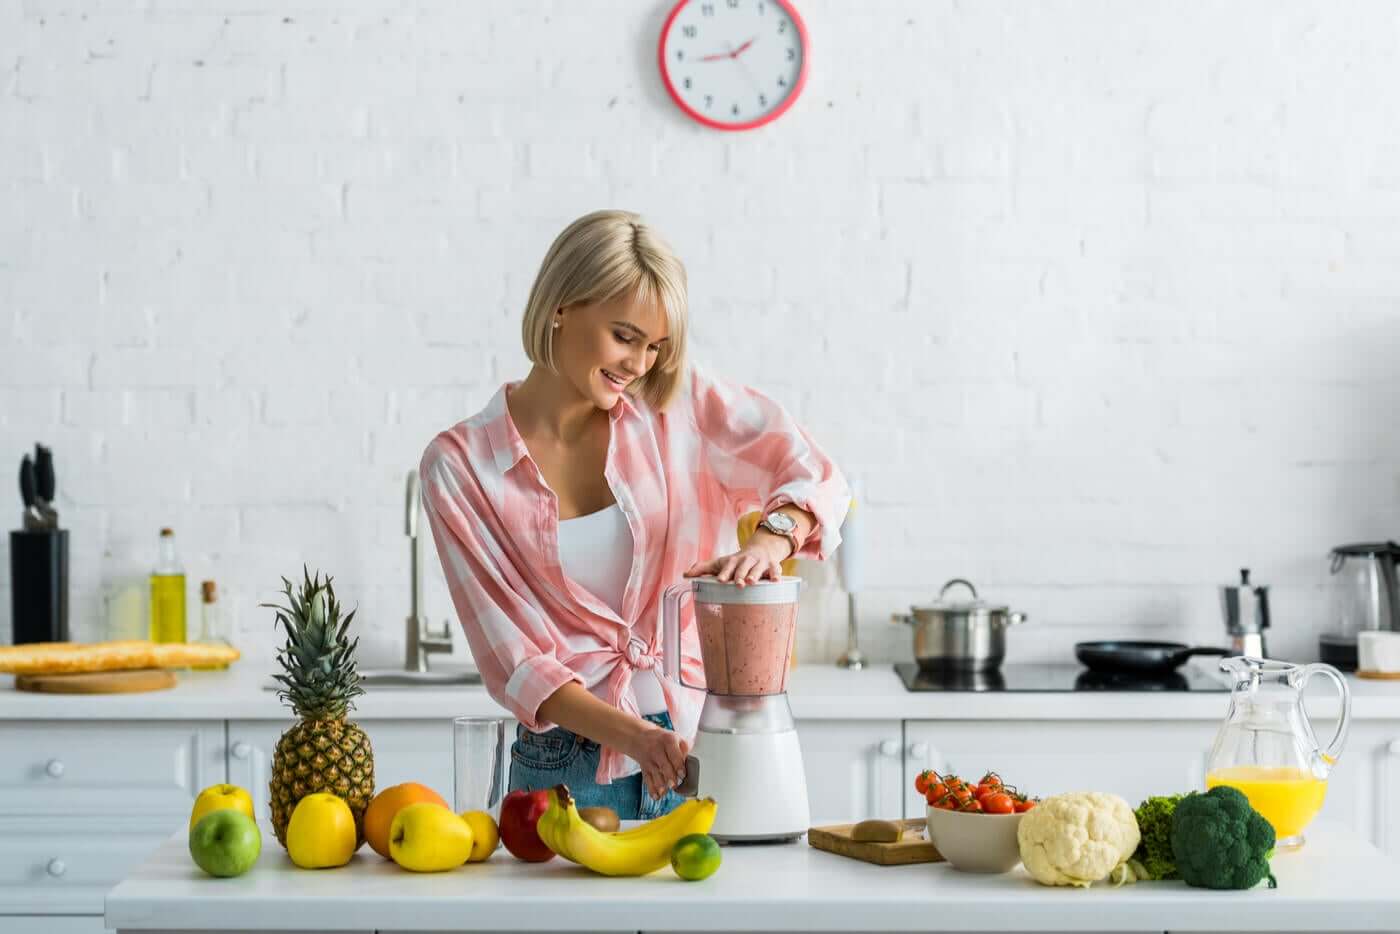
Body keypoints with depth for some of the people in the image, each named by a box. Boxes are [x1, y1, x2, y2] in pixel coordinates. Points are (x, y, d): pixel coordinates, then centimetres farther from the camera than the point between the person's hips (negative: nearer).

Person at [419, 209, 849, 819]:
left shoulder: (676, 403, 0)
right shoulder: (460, 464, -5)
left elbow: (815, 477, -2)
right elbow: (512, 655, -8)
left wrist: (769, 540, -25)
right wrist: (630, 734, -22)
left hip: (701, 747, 1)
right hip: (568, 764, -1)